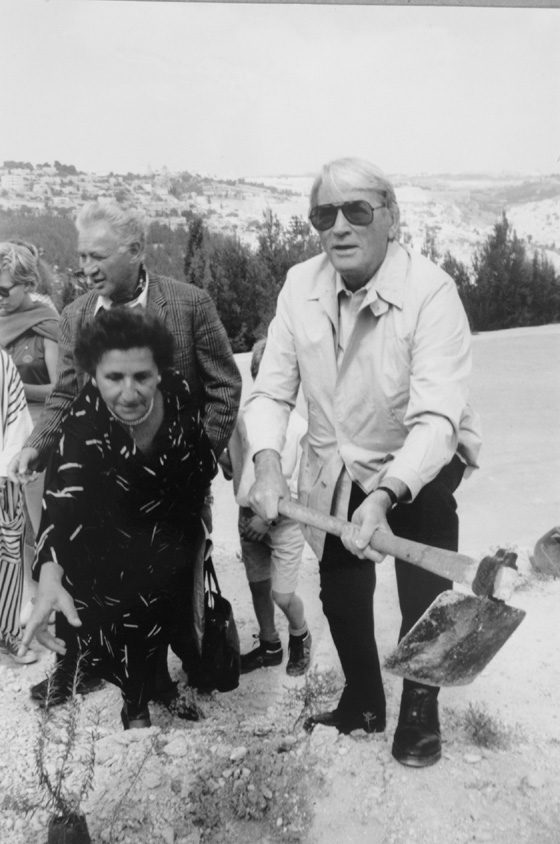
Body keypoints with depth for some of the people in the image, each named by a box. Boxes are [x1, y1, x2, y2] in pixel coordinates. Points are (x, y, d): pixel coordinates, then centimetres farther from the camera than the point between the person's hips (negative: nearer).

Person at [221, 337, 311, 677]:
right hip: (249, 514, 4)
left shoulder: (297, 423, -14)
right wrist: (225, 463, -11)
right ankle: (270, 646, 37)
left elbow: (301, 483, -13)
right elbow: (231, 466, 10)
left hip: (284, 518, -4)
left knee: (283, 594, 0)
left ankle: (301, 638, 32)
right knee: (258, 585, 15)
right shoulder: (244, 415, -3)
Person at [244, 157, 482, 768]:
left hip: (419, 464, -4)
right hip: (337, 468, 4)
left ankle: (419, 712, 26)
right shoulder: (301, 286, -12)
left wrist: (385, 495, -47)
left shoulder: (431, 291, -25)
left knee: (425, 597, -5)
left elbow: (437, 417, -33)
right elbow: (271, 390, -10)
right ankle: (362, 704, 42)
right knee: (340, 593, 15)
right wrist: (267, 462, -27)